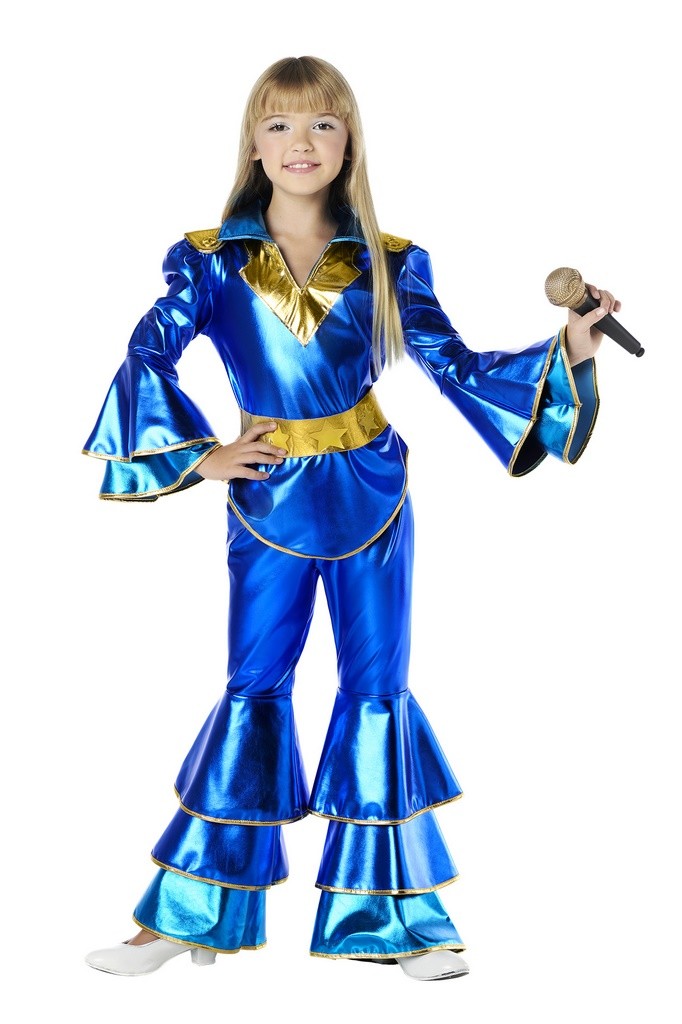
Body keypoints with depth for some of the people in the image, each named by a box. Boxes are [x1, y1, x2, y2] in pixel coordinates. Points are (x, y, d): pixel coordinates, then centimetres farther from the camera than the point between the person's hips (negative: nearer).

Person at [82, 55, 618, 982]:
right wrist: (200, 455, -8)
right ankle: (192, 913, 18)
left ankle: (391, 916, 18)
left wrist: (566, 352, -11)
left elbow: (455, 367, -1)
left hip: (372, 496, 1)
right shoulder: (212, 260, -3)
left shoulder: (387, 263, -1)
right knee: (253, 690, 6)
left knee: (378, 688, 6)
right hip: (268, 501, 0)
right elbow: (146, 359, -3)